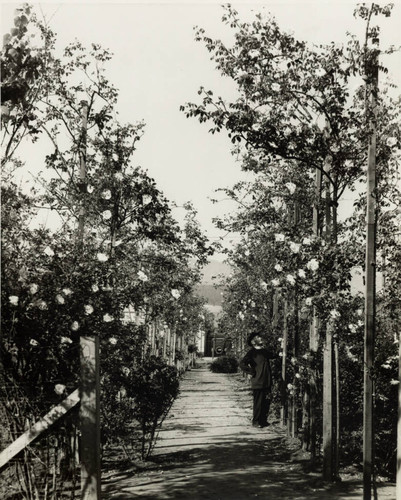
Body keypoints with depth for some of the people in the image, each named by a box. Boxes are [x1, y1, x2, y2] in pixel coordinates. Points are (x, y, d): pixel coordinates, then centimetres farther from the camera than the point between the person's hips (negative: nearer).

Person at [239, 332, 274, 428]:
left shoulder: (264, 351, 13)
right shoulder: (252, 352, -9)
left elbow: (273, 356, 29)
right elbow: (242, 364, -19)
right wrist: (253, 372, -15)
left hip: (267, 382, 7)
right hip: (258, 383, -7)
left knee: (266, 402, 12)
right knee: (258, 402, 1)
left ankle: (263, 420, 25)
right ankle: (256, 421, 13)